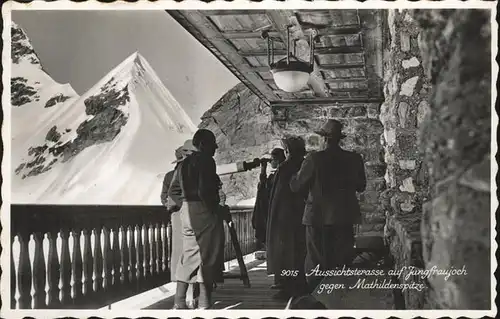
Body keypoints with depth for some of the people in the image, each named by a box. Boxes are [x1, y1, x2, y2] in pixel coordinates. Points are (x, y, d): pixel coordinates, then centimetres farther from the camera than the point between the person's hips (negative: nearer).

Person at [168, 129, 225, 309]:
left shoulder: (184, 163, 15)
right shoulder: (206, 161, -10)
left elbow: (172, 191, 16)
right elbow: (204, 190, -21)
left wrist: (185, 205, 14)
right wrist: (213, 207, -11)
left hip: (186, 212, 8)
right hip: (204, 212, -8)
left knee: (189, 256, 14)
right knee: (207, 256, 0)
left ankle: (179, 303, 14)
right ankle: (204, 304, 2)